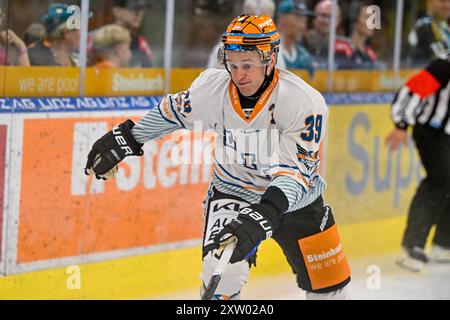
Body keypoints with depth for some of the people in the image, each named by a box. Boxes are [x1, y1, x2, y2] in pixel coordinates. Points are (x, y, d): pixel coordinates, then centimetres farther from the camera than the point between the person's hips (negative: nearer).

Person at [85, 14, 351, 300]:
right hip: (232, 190, 0)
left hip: (297, 198, 0)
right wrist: (125, 138, 5)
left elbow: (298, 172, -33)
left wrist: (263, 215, -47)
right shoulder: (214, 86, -18)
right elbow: (174, 111, 3)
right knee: (223, 271, -25)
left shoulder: (305, 102, -28)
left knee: (330, 288, 6)